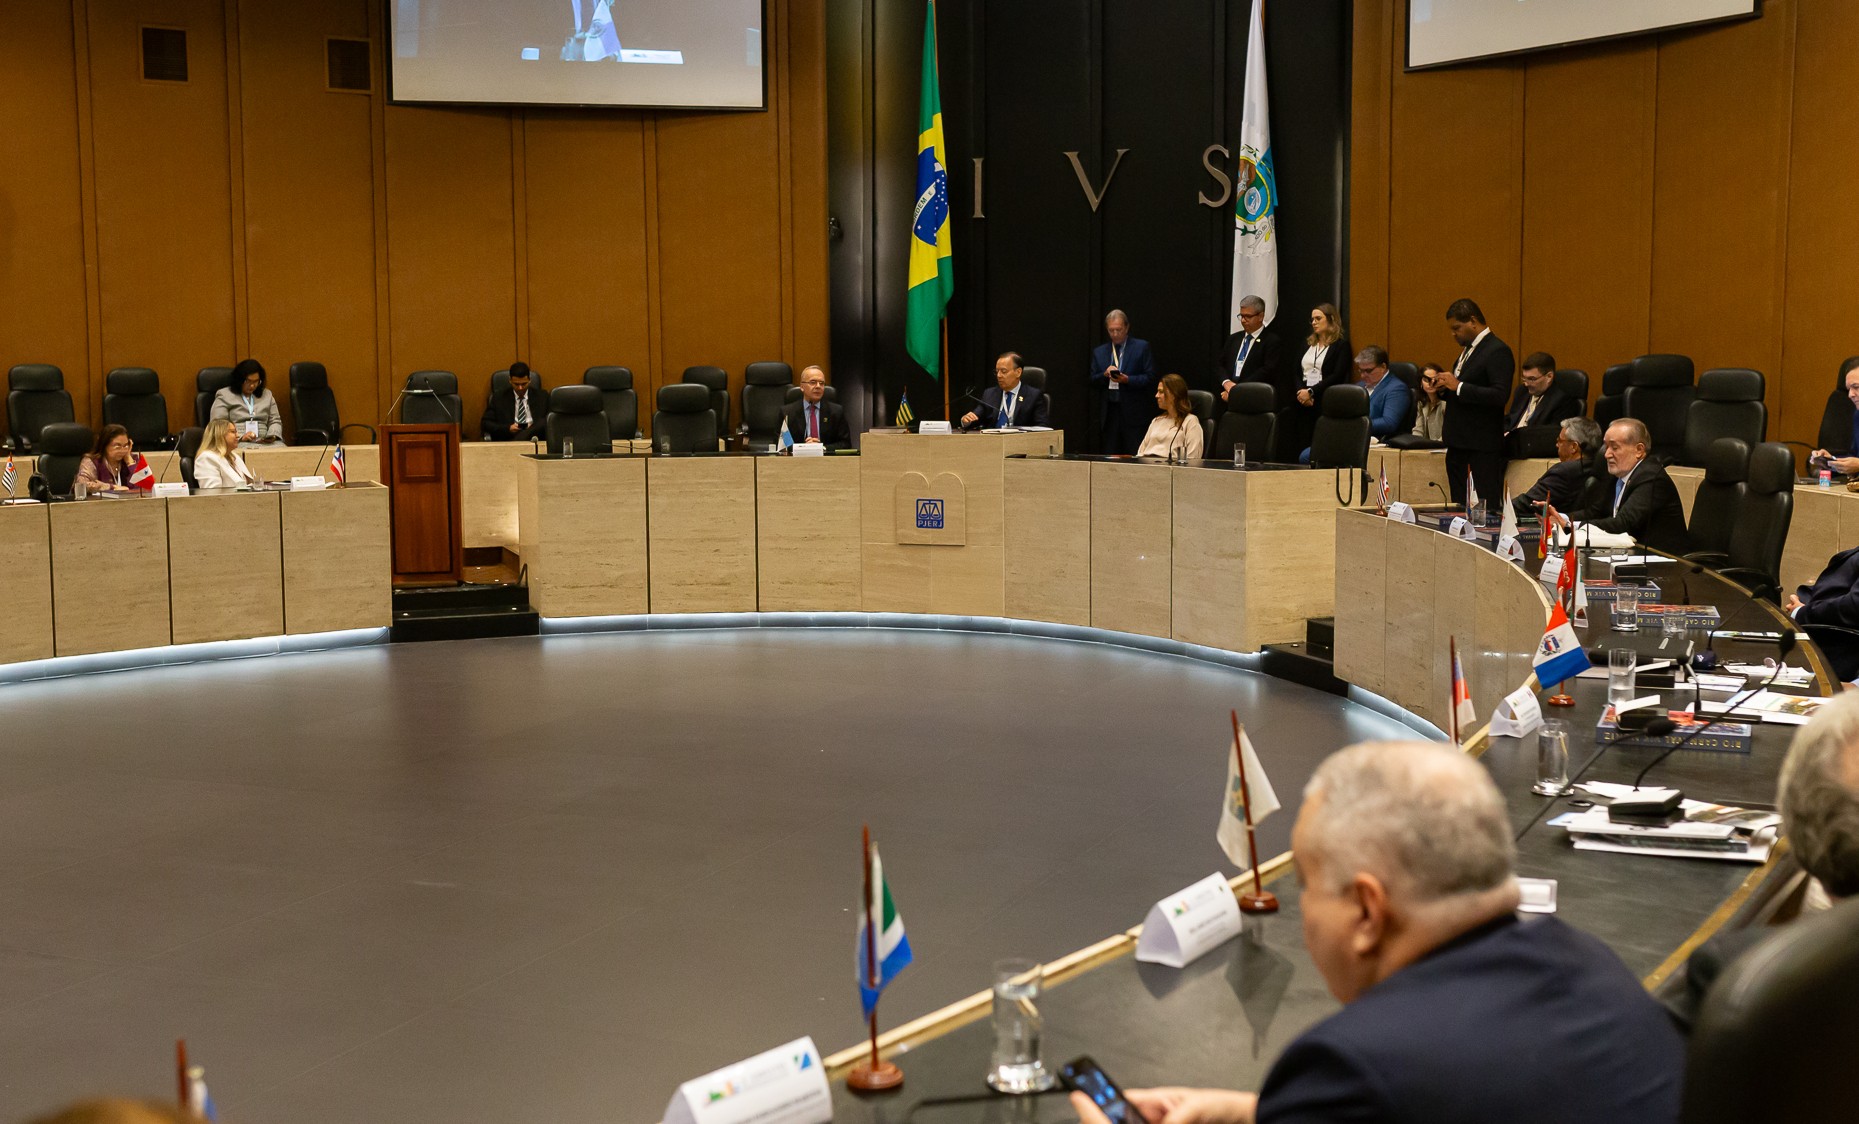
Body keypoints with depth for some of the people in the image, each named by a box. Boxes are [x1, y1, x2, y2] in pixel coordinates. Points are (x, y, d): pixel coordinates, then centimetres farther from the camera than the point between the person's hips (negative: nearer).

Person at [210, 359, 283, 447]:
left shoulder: (267, 394, 22)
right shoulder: (224, 396, 8)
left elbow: (275, 421, 21)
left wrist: (273, 436, -3)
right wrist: (240, 437, -15)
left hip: (264, 442, 4)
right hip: (237, 443, -4)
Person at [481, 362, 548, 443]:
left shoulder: (541, 397, 15)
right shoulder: (499, 398, 14)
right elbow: (485, 423, 11)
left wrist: (533, 427, -9)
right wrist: (508, 428, -6)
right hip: (507, 441, -3)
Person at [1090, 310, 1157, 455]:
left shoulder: (1142, 347, 3)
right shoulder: (1099, 352, 14)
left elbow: (1150, 378, -3)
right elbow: (1093, 381, 11)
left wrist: (1127, 380, -17)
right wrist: (1105, 375, -9)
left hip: (1134, 414, -3)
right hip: (1109, 413, 3)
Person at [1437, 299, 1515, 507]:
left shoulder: (1497, 351, -12)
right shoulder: (1468, 349, 16)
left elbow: (1500, 396, -23)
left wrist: (1458, 386, -21)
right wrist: (1445, 389, 2)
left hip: (1483, 446, -9)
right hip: (1458, 443, 9)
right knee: (1459, 504, 10)